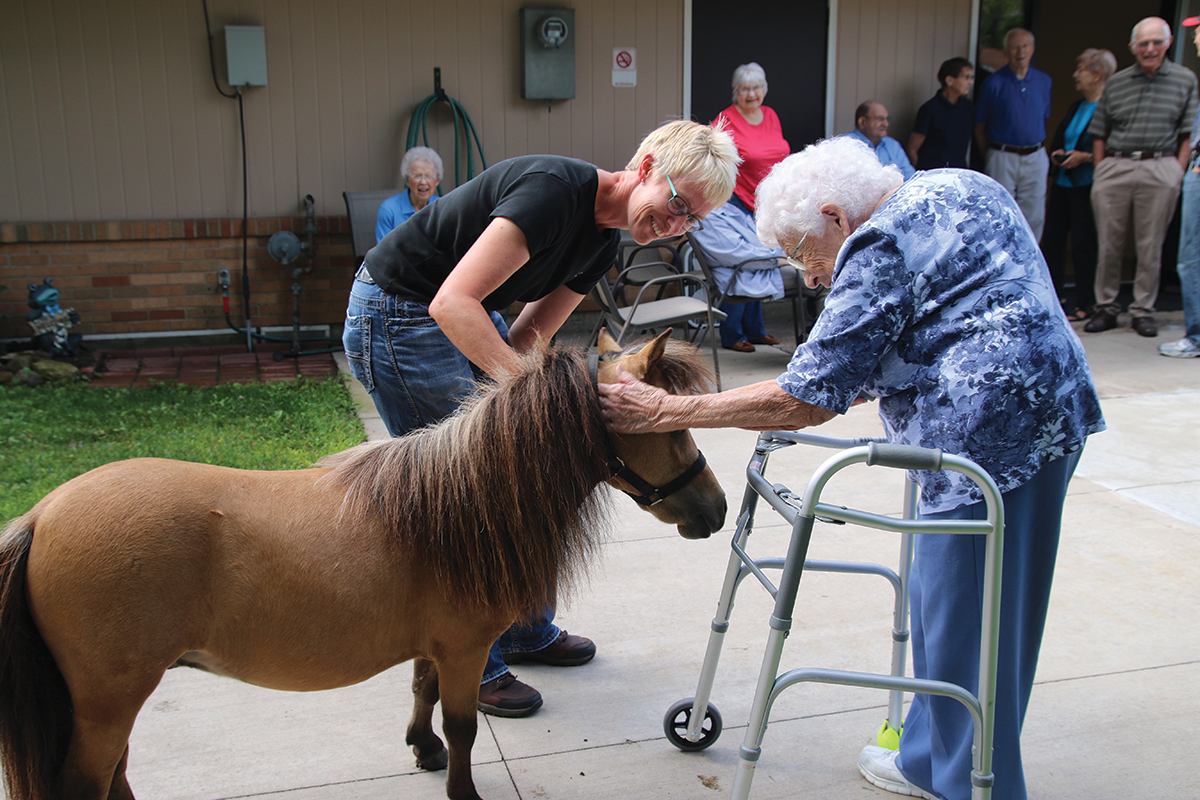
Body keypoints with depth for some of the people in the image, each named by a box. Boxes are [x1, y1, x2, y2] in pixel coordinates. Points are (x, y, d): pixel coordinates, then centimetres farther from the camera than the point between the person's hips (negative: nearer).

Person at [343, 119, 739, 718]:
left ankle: (527, 632, 29)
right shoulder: (554, 190, -27)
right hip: (397, 315, -10)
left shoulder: (602, 244, 3)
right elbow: (453, 302, -35)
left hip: (466, 319, 10)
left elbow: (523, 341, 1)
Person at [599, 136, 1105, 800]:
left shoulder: (877, 250, -13)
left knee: (961, 627, 2)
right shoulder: (961, 186, 14)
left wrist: (666, 412, -14)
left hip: (988, 431, -10)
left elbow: (803, 401, -18)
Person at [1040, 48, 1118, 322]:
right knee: (1052, 239, 6)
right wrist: (1056, 154, 4)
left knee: (1083, 243, -3)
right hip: (1062, 182, 8)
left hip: (1086, 185, -8)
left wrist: (1085, 157, -19)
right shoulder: (1076, 107, 17)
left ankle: (1084, 304, 7)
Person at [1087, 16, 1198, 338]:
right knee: (1108, 243, 4)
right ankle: (1106, 308, 13)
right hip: (1114, 166, 2)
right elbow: (1100, 134, 12)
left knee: (1150, 245, 2)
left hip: (1160, 169, -1)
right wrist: (1099, 173, 3)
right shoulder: (1116, 83, 11)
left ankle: (1143, 310, 11)